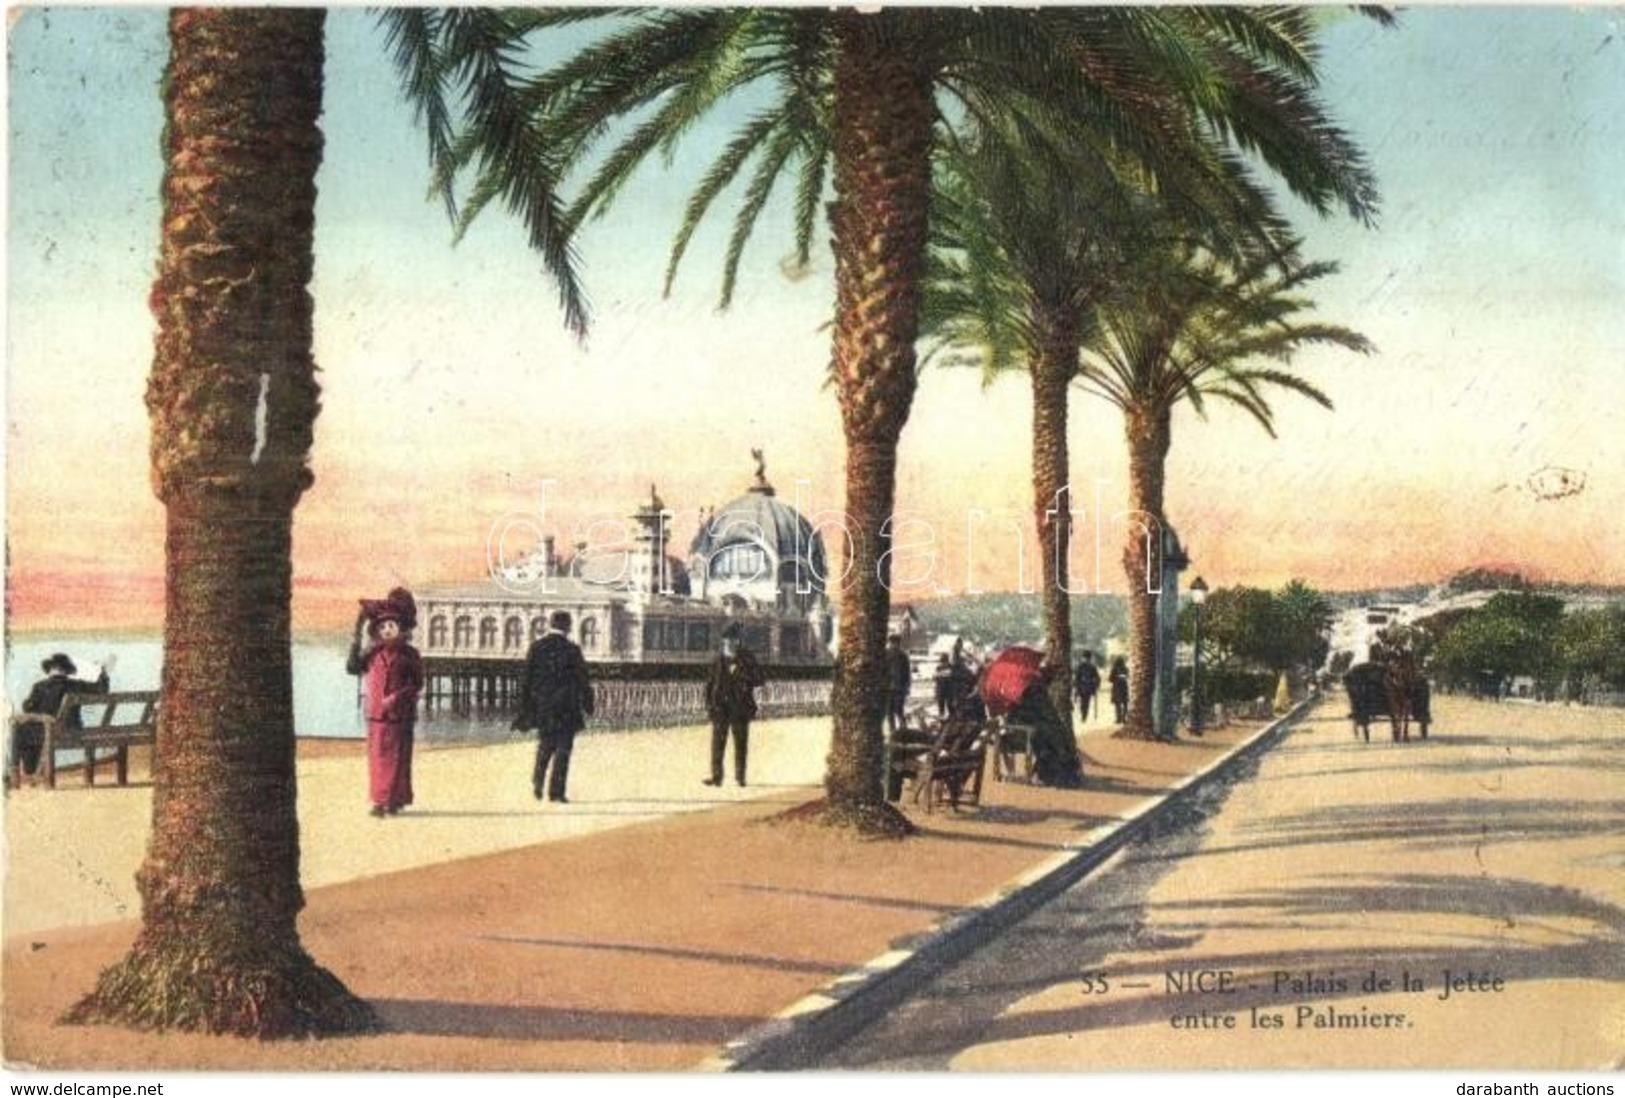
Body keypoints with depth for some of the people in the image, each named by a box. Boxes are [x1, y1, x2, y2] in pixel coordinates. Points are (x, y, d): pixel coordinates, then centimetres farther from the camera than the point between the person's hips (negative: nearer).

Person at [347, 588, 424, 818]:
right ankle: (379, 801, 10)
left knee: (396, 755, -1)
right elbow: (352, 668, -4)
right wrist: (356, 639, -10)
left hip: (399, 714, -3)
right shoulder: (373, 652, 7)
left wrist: (398, 697, -15)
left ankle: (394, 801, 4)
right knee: (377, 756, 4)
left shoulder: (409, 654, -1)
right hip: (376, 713, 3)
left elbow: (417, 684, -1)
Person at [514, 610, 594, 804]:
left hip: (541, 707, 3)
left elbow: (526, 681, 4)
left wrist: (525, 710, 10)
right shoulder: (572, 650, -8)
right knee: (563, 749, 2)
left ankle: (537, 782, 18)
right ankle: (556, 792, 0)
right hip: (566, 708, -3)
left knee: (545, 745, 21)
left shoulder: (535, 649, 1)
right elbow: (583, 681, -6)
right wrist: (587, 707, 4)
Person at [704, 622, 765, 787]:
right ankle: (716, 776, 0)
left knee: (741, 743, 3)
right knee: (717, 742, -2)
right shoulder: (718, 660, 7)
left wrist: (739, 673, -14)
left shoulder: (746, 659, 1)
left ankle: (740, 776, 11)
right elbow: (709, 684, 11)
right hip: (720, 708, 1)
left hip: (740, 709, -1)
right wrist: (708, 704, 5)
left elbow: (760, 679, -5)